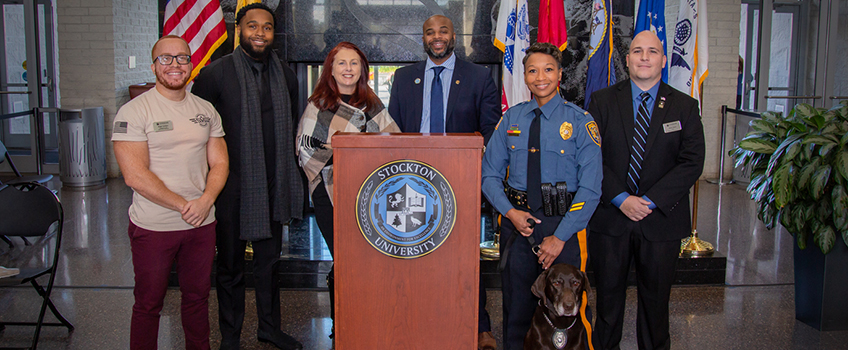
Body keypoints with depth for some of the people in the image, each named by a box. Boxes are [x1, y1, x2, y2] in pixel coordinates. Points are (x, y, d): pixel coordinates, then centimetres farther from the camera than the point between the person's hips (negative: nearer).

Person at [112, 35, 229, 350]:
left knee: (197, 296, 16)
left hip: (201, 223, 4)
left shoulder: (206, 110, 8)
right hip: (153, 227, -4)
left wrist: (205, 201, -11)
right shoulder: (133, 112, -8)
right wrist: (183, 205, -15)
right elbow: (135, 175, -15)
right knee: (149, 303, 8)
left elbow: (219, 163, 7)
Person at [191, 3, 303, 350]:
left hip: (273, 186, 4)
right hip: (232, 187, -4)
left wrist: (291, 173, 13)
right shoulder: (215, 74, -9)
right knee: (230, 266, 9)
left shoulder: (286, 75, 7)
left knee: (269, 259, 17)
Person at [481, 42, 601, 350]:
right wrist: (510, 212, -10)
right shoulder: (511, 119, 5)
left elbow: (590, 188, -9)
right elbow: (490, 173, 6)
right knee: (517, 309, 13)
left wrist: (560, 237, -13)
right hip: (517, 222, 3)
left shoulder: (580, 122, -5)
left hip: (565, 225, -3)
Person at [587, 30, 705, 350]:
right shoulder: (602, 101, 3)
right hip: (610, 217, 0)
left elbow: (692, 162, -4)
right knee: (608, 294, 10)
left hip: (661, 219, 0)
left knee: (656, 297, 11)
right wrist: (621, 199, -15)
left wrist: (650, 201, -14)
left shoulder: (685, 106, 4)